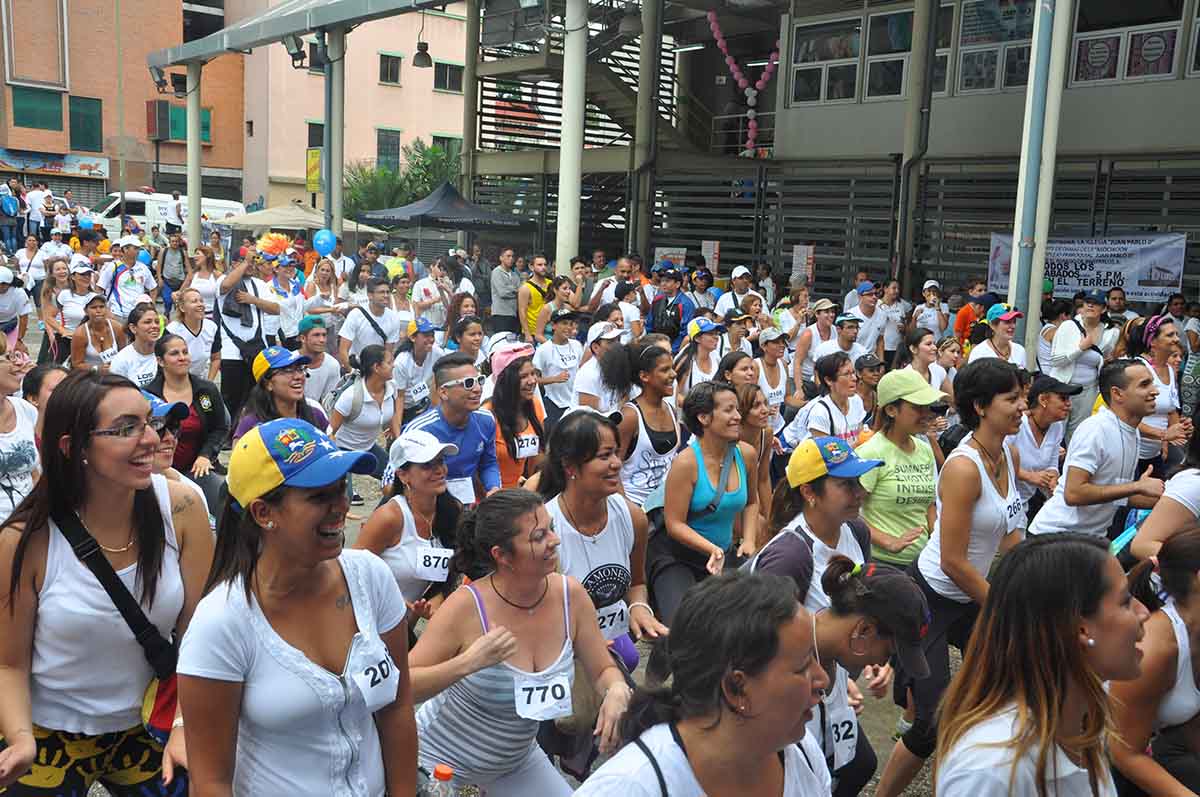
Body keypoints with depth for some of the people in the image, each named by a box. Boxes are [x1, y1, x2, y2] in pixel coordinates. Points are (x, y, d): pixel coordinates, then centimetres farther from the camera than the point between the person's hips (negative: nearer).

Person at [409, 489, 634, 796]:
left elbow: (603, 670, -4)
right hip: (442, 757, -4)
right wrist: (467, 663, -38)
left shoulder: (570, 594, -16)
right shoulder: (466, 606, -28)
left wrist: (617, 691, -25)